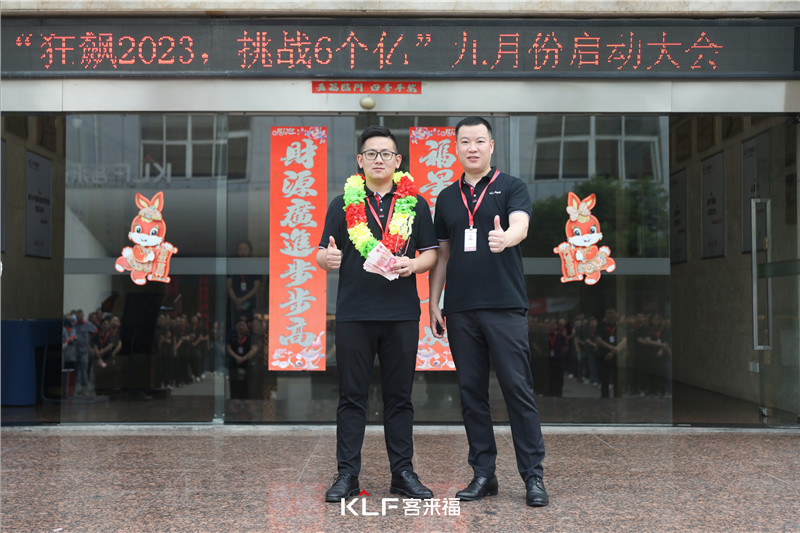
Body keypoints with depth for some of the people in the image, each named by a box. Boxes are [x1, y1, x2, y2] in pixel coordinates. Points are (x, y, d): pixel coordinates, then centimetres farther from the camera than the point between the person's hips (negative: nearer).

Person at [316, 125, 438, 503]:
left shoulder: (415, 203, 10)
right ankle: (347, 474, 11)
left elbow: (431, 253, 9)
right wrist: (327, 258, -16)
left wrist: (413, 264, -12)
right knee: (352, 396, 3)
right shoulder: (342, 204, 9)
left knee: (399, 396, 7)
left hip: (401, 313, 1)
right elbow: (323, 255, 7)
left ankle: (403, 473, 16)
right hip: (353, 313, 0)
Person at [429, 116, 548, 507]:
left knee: (518, 389, -4)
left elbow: (520, 226, -17)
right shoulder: (446, 198, 15)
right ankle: (483, 474, 16)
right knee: (471, 391, 6)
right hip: (461, 309, 4)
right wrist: (433, 303, 11)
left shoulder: (511, 188, 3)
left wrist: (505, 237, -40)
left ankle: (533, 475, 4)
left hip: (505, 306, -4)